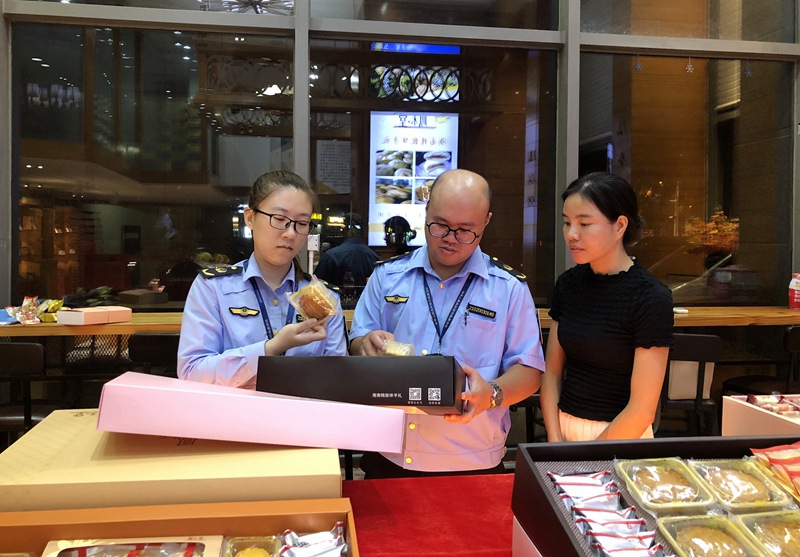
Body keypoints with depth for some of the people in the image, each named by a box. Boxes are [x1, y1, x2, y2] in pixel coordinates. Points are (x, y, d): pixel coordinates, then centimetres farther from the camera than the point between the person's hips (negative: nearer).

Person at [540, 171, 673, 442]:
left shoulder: (652, 298, -17)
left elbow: (642, 409, -17)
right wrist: (555, 441, -6)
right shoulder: (568, 283, -1)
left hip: (620, 437, -5)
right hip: (564, 428, 5)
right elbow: (552, 371, 3)